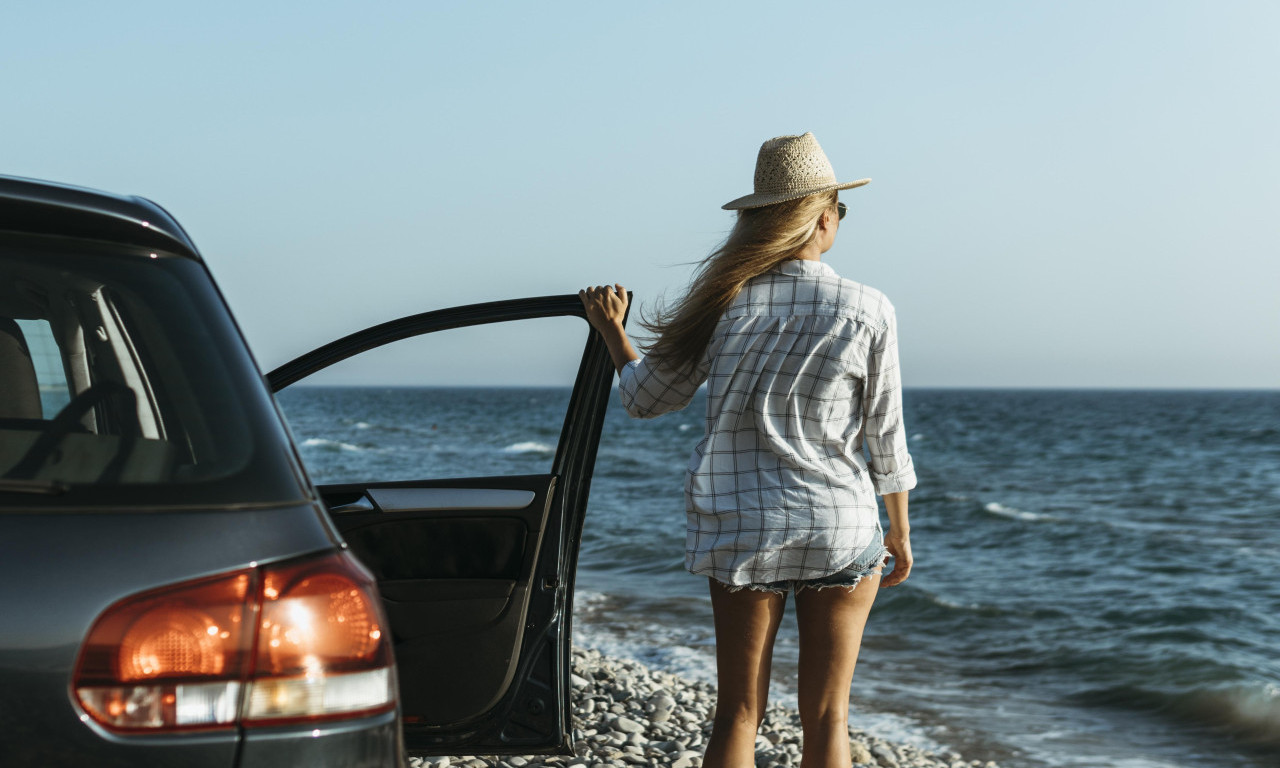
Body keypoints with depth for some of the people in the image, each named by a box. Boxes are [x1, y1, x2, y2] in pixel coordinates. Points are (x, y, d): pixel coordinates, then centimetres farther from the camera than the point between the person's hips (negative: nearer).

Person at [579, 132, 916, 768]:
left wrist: (612, 333, 25)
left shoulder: (724, 300, -5)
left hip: (742, 528, 1)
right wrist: (900, 532, 14)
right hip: (843, 529, -1)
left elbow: (646, 397, 6)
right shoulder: (866, 312, -7)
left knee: (737, 715, 9)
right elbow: (885, 439, 0)